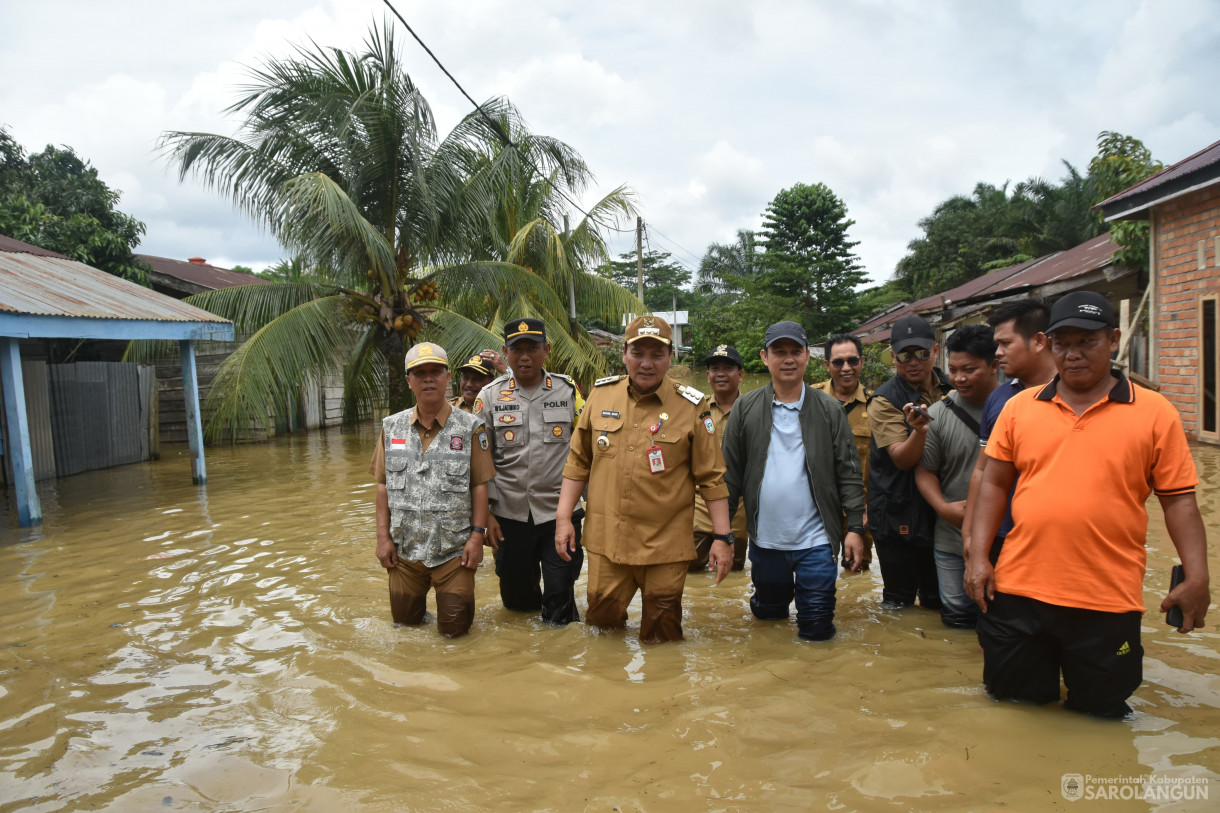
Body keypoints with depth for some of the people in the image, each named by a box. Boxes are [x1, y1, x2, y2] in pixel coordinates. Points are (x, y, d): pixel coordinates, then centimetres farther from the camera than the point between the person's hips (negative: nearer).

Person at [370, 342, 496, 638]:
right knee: (405, 621, 14)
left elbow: (480, 485, -5)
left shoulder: (469, 428, -5)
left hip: (454, 550, -3)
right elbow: (383, 485, 6)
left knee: (453, 627, 3)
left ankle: (456, 596, 33)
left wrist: (478, 535, -11)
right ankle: (420, 592, 44)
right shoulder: (392, 427, 4)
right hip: (405, 549, 3)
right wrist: (383, 537, 1)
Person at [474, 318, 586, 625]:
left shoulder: (569, 391, 1)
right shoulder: (490, 397, 1)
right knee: (516, 599, 14)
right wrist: (485, 513, 0)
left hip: (561, 511, -1)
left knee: (561, 597, 1)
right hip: (510, 515, 1)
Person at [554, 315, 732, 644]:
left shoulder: (692, 407, -6)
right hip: (606, 538, 3)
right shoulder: (601, 394, 3)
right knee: (602, 617, 12)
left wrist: (722, 537, -5)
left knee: (661, 633, 10)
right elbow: (578, 462, 9)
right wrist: (563, 517, 5)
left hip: (666, 543, -2)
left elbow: (711, 477, -3)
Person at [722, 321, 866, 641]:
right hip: (765, 540, 1)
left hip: (816, 541, -1)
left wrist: (855, 528, -6)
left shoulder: (829, 409, 0)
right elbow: (730, 472, 1)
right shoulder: (746, 408, 0)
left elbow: (849, 473, 0)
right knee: (768, 615, 19)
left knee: (817, 631, 5)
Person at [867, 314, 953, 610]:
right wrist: (919, 430, -38)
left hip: (943, 513, 5)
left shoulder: (952, 391, 6)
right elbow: (902, 459, -18)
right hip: (900, 516, -5)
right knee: (899, 602, 4)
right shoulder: (885, 400, -11)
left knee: (939, 600, 14)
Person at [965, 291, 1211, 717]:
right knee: (1010, 693, 16)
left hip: (1107, 601, -1)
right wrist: (978, 555, -1)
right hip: (1018, 590, 2)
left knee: (1101, 708, 15)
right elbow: (994, 483, 5)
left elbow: (1179, 500, 0)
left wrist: (1196, 578, -9)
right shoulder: (1019, 407, 3)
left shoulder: (1155, 412, -1)